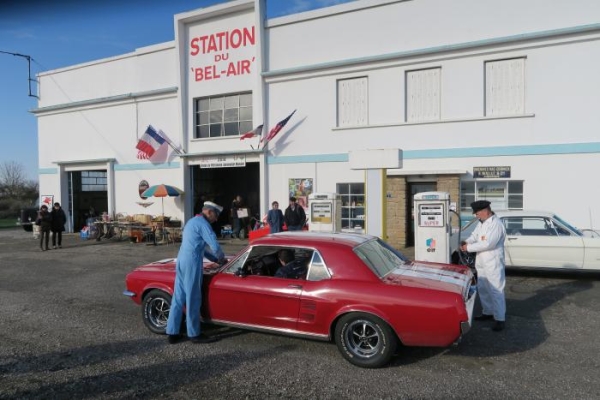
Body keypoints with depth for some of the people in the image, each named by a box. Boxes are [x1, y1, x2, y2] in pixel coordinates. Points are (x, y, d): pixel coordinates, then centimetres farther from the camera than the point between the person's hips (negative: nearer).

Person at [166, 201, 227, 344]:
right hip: (192, 263, -9)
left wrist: (216, 260, 21)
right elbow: (214, 246, -15)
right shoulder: (203, 224, -10)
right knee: (193, 299, -1)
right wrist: (222, 258, 5)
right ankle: (194, 334, 8)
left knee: (178, 298, 11)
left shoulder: (192, 222, 20)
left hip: (181, 261, 9)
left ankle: (172, 333, 16)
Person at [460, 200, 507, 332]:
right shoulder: (481, 222, 8)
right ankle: (488, 312, 33)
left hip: (493, 264, -9)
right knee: (483, 289, 18)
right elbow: (475, 235, 15)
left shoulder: (496, 224, -21)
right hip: (481, 263, 9)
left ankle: (499, 319, 5)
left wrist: (469, 248, -20)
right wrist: (467, 242, -6)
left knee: (496, 291, -3)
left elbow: (487, 244, -26)